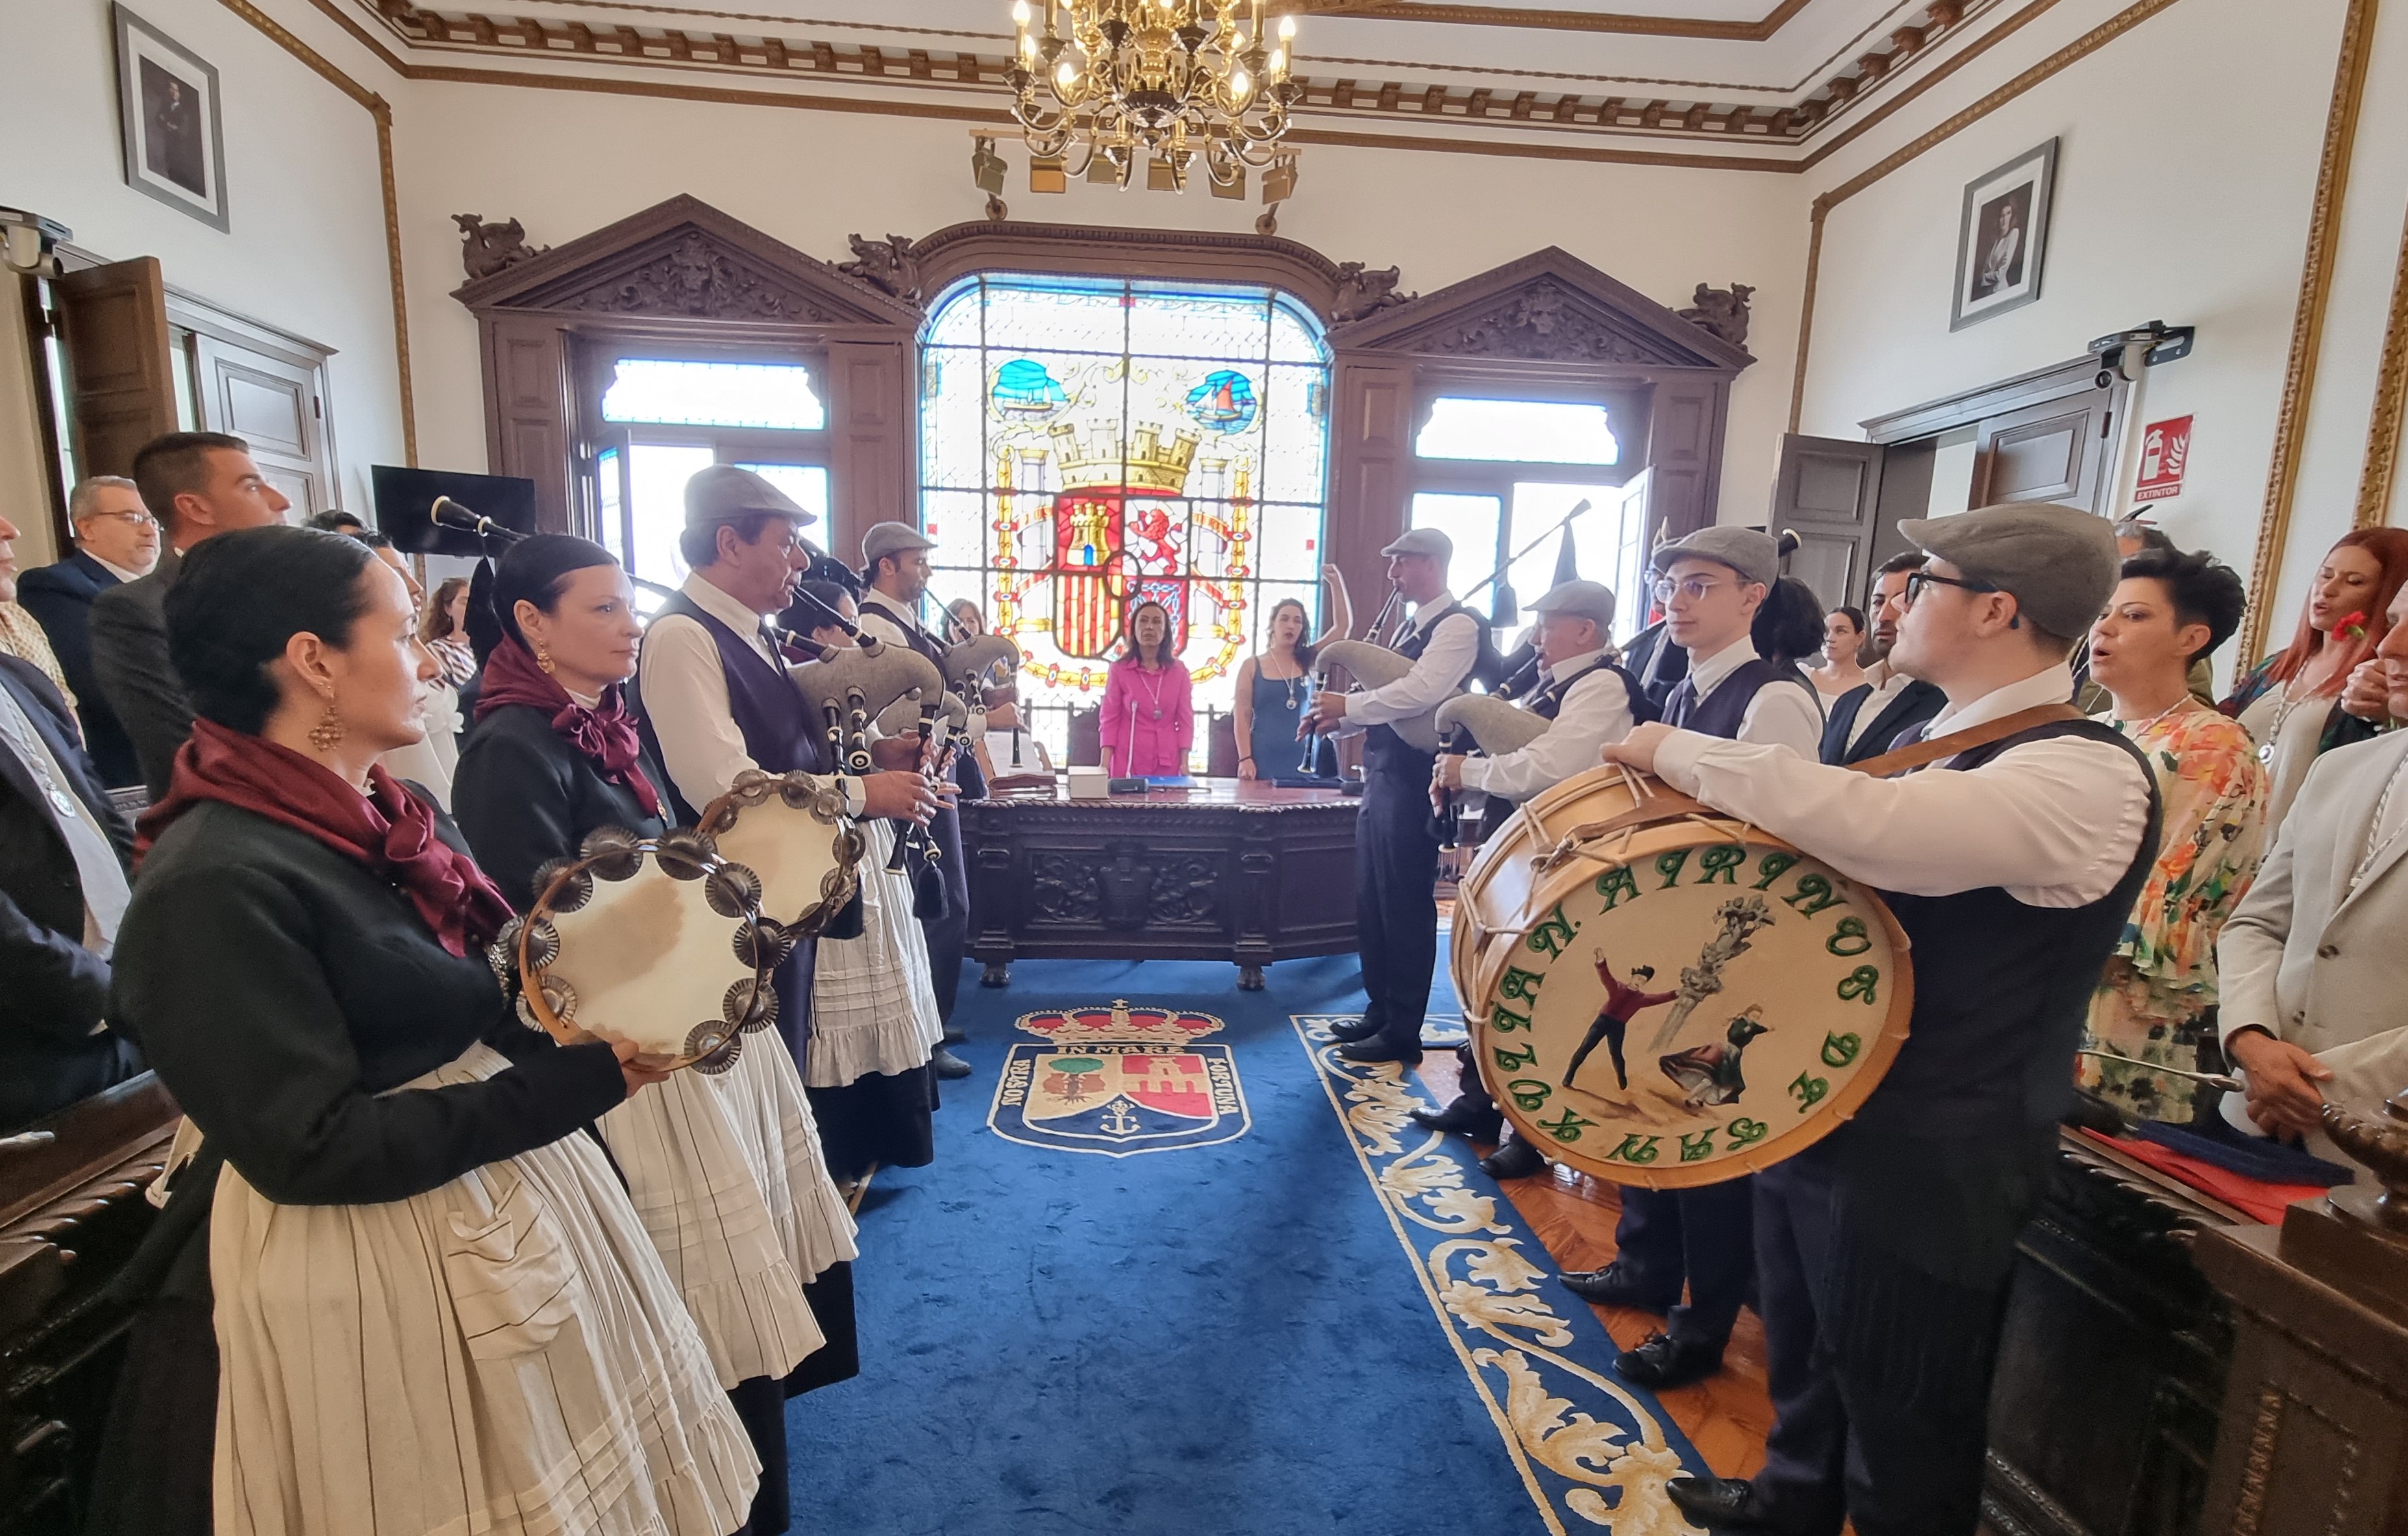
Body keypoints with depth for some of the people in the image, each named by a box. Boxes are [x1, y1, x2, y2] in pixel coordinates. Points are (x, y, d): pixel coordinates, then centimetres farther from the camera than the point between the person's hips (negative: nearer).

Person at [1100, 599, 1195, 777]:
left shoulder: (1178, 670, 5)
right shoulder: (1119, 669, 0)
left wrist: (1185, 763, -3)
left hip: (1168, 764, 2)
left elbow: (1185, 719, 5)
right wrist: (1105, 766, -9)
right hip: (1129, 763, -1)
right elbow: (1110, 720, 0)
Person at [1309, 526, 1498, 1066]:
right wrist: (1339, 721, 2)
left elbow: (1420, 693, -26)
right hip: (1381, 777, 9)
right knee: (1370, 901, 15)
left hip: (1413, 782, -9)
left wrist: (1347, 705, -18)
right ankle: (1380, 1011, 29)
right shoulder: (1412, 627, 19)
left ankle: (1402, 1033, 11)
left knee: (1406, 906, -1)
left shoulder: (1458, 625, -10)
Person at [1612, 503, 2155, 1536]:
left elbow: (1875, 827, -42)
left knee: (1901, 1438, 14)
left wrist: (1677, 750, -30)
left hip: (1926, 1163, -9)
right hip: (1823, 1116, 9)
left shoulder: (2089, 776, -23)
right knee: (1807, 1364, 29)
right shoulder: (1943, 740, 8)